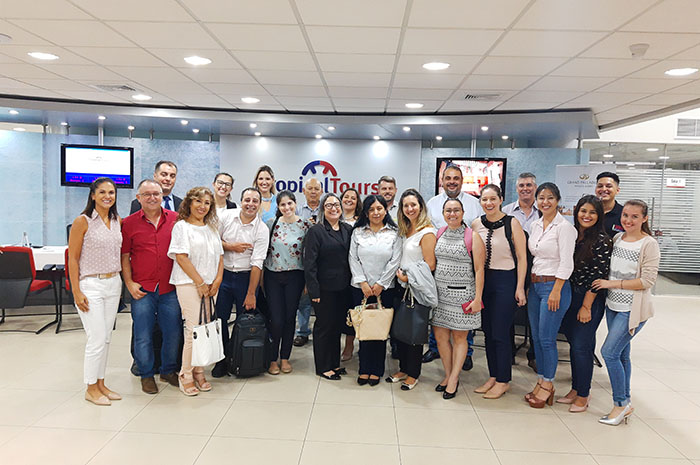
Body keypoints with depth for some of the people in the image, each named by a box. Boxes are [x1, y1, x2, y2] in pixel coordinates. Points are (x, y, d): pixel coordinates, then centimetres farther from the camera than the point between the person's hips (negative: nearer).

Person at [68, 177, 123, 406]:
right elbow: (73, 258, -9)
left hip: (113, 284, 6)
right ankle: (91, 388, 12)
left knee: (106, 337, 11)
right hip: (91, 285, -6)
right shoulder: (83, 222, -9)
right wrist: (76, 292, -13)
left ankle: (100, 384, 23)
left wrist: (122, 283, 12)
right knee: (97, 338, -4)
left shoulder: (117, 221, 8)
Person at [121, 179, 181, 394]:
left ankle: (169, 370, 29)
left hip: (170, 289, 2)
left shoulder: (175, 219, 4)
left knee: (173, 332, 9)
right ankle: (146, 375, 25)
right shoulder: (129, 223, 1)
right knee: (143, 336, 6)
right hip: (142, 290, -1)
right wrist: (129, 283, -4)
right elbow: (124, 256, 3)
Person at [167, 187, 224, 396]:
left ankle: (199, 372, 17)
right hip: (188, 284, -6)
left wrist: (217, 280, 2)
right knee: (193, 330, -8)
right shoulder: (181, 226, -1)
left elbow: (220, 257, 16)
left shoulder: (211, 228, 18)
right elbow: (181, 257, -9)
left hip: (210, 285, 6)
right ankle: (186, 375, 6)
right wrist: (200, 282, -12)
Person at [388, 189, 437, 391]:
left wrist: (408, 277, -14)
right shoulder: (406, 230, 12)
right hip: (403, 286, 8)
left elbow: (430, 265, -18)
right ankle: (403, 369, 27)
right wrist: (399, 273, 7)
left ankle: (413, 374, 18)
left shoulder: (426, 232, -14)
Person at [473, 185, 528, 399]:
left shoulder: (511, 224, -8)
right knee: (487, 331, 11)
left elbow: (522, 258, -7)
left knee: (500, 333, -2)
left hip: (505, 280, -5)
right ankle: (493, 377, 25)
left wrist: (520, 288, -11)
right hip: (483, 280, 5)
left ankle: (503, 381, 13)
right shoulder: (476, 224, 5)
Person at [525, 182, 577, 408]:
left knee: (546, 339, -3)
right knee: (536, 337, 11)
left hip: (554, 285, -7)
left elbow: (566, 264, -14)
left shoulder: (564, 227, -11)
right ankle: (541, 382, 22)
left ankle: (547, 385, 12)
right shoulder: (536, 225, 11)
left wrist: (555, 291, -17)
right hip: (535, 285, 8)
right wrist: (529, 285, 12)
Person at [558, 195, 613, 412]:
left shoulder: (602, 241, -13)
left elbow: (599, 276, -14)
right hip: (569, 296, 6)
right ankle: (575, 389, 27)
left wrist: (586, 306, -14)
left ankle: (583, 396, 12)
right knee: (574, 344, 14)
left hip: (590, 299, -6)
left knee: (581, 346, -3)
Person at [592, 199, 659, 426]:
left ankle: (621, 404, 7)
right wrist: (604, 283, 5)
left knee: (609, 351, -10)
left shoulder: (649, 244, -12)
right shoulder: (617, 238, 6)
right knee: (621, 354, 14)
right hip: (613, 305, 7)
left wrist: (612, 284, -15)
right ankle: (625, 403, 27)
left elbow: (647, 281, -17)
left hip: (633, 309, -7)